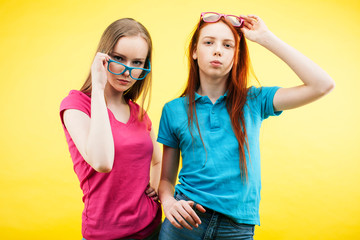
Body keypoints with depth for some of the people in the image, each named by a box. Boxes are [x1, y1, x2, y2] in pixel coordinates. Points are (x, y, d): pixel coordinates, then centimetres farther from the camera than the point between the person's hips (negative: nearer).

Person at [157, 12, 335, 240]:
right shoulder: (174, 110, 0)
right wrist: (168, 202, -17)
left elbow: (323, 85, -11)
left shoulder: (254, 101, 0)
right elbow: (166, 178, 6)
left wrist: (266, 37, -8)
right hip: (186, 220, 0)